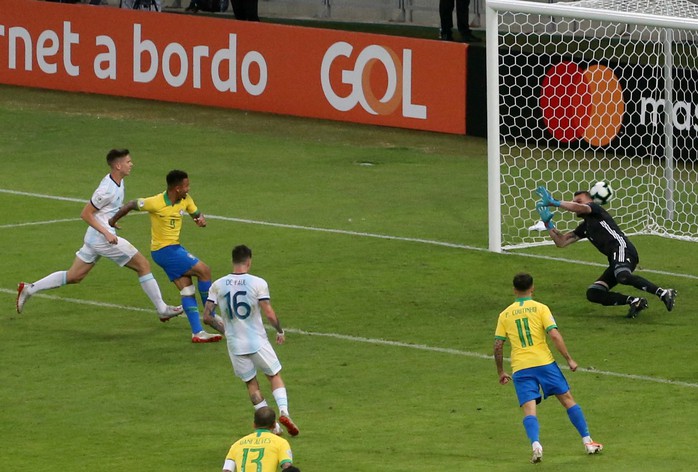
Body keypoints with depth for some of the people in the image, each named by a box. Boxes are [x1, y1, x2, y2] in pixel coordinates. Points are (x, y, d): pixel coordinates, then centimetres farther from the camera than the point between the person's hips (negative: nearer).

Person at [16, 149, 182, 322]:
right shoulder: (107, 190, -22)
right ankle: (162, 310, 5)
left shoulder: (118, 182, 7)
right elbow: (85, 214, -18)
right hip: (104, 240, -10)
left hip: (94, 238, 10)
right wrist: (106, 233, -22)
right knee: (143, 265, -2)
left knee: (74, 277, 14)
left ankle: (29, 289, 14)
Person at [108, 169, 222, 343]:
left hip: (174, 247, 8)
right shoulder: (156, 203, -21)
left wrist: (201, 219, -13)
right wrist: (112, 221, 6)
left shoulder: (185, 200, -1)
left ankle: (197, 333, 3)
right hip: (163, 250, -8)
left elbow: (196, 213, 13)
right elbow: (131, 205, -7)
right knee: (204, 270, -12)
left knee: (187, 289, 3)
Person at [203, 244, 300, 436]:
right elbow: (269, 314, -13)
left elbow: (207, 317, -3)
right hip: (258, 342, -2)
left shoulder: (218, 285, -3)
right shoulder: (258, 283, -11)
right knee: (275, 376, 17)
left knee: (251, 383, 17)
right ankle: (284, 412, -4)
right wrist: (280, 331, 6)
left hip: (235, 345, 2)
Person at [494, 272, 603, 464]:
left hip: (520, 368, 1)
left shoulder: (505, 315, 10)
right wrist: (569, 359, -1)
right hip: (544, 362, -1)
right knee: (567, 400, 10)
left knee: (529, 410, -6)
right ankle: (587, 442, 11)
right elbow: (554, 335, -8)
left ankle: (535, 444, -31)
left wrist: (500, 372, 19)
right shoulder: (540, 308, 2)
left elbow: (498, 346, 8)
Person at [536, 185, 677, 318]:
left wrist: (554, 203, -7)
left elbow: (580, 208, -13)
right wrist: (548, 222, 23)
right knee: (593, 293, 0)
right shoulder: (584, 227, 31)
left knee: (623, 277, -38)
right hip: (615, 261, 9)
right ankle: (634, 301, -10)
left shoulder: (595, 209, 10)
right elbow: (561, 242, 30)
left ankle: (663, 293, -36)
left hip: (622, 248, -9)